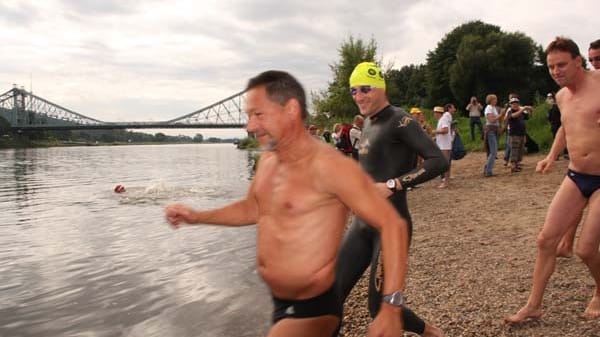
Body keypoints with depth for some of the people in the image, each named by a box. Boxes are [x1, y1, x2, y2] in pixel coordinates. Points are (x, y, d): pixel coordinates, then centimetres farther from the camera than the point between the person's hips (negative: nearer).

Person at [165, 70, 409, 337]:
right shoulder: (267, 160, 2)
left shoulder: (329, 166, -23)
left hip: (311, 309, -8)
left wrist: (391, 307, -28)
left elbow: (393, 224, -23)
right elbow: (253, 209, 21)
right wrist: (198, 216, 10)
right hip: (278, 302, 8)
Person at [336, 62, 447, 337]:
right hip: (361, 223, 8)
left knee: (380, 307, 1)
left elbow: (439, 161, -22)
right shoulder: (368, 122, 13)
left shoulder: (399, 120, -13)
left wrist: (392, 185, -25)